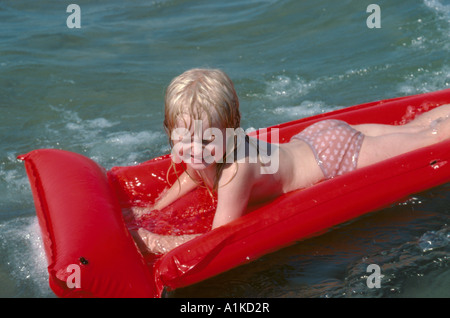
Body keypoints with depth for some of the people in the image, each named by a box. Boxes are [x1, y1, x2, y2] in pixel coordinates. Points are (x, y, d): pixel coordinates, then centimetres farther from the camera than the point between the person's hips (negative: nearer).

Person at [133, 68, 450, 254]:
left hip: (338, 155, -7)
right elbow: (192, 177, 8)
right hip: (311, 142, 7)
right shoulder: (202, 155, -17)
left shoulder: (237, 168, -41)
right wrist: (153, 209, -3)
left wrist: (153, 241, -35)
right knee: (409, 129, 27)